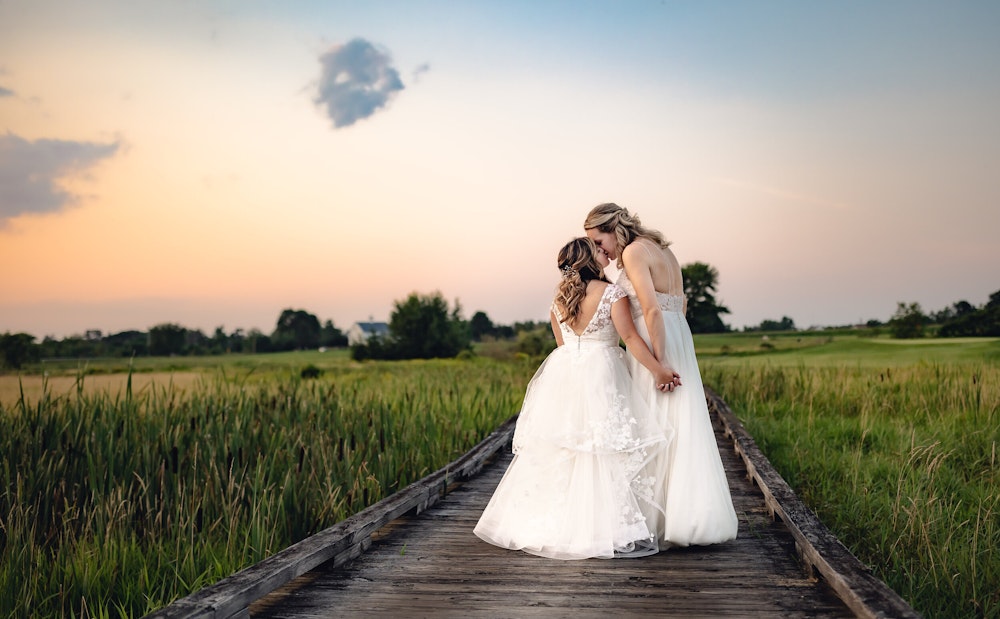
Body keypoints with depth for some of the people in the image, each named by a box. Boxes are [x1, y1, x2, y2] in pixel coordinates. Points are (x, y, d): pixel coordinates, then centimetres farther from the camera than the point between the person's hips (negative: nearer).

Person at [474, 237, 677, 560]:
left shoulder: (559, 299, 11)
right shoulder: (611, 293, -7)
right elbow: (630, 337, -12)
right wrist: (658, 371, -8)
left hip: (563, 375, 6)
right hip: (599, 377, -6)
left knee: (557, 452, 12)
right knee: (606, 452, -5)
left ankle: (538, 525, 19)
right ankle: (619, 534, -6)